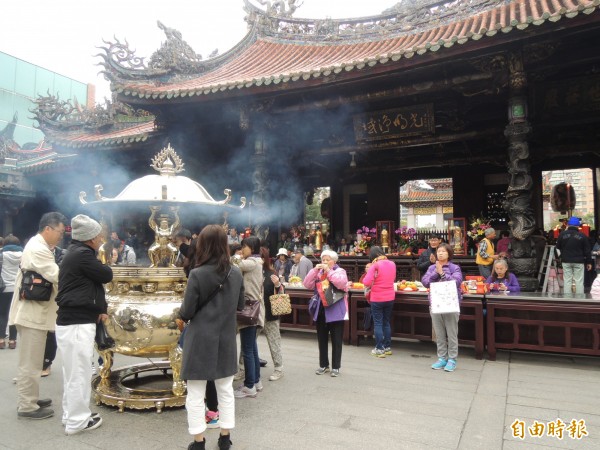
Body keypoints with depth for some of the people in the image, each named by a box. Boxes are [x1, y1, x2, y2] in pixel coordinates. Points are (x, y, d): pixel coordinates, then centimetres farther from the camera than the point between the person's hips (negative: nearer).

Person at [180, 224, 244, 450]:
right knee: (226, 390, 17)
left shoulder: (197, 274, -16)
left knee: (196, 394, 10)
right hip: (226, 340, 5)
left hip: (200, 341, -4)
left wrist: (181, 313, 10)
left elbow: (186, 312, -12)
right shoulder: (236, 273, -2)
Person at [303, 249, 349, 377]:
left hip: (335, 311, -4)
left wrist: (329, 271, -21)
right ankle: (323, 365, 27)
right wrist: (315, 270, -12)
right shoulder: (318, 272, 9)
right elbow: (307, 285, -3)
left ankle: (335, 367, 16)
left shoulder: (340, 271, -3)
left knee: (336, 341, 4)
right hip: (320, 311, 5)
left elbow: (341, 283, -23)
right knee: (322, 340, 14)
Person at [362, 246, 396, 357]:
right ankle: (388, 347, 23)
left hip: (377, 299, -5)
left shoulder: (375, 266, -16)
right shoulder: (392, 264, 2)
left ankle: (379, 349, 7)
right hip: (390, 298, 5)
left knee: (378, 323, 4)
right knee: (386, 322, 17)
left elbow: (366, 282, -20)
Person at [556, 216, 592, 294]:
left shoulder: (562, 234, -3)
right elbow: (587, 250, 1)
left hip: (566, 261, 1)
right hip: (579, 261, -1)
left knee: (567, 281, 5)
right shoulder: (582, 236, -4)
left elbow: (558, 247, 7)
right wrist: (589, 262, 8)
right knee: (579, 281, 4)